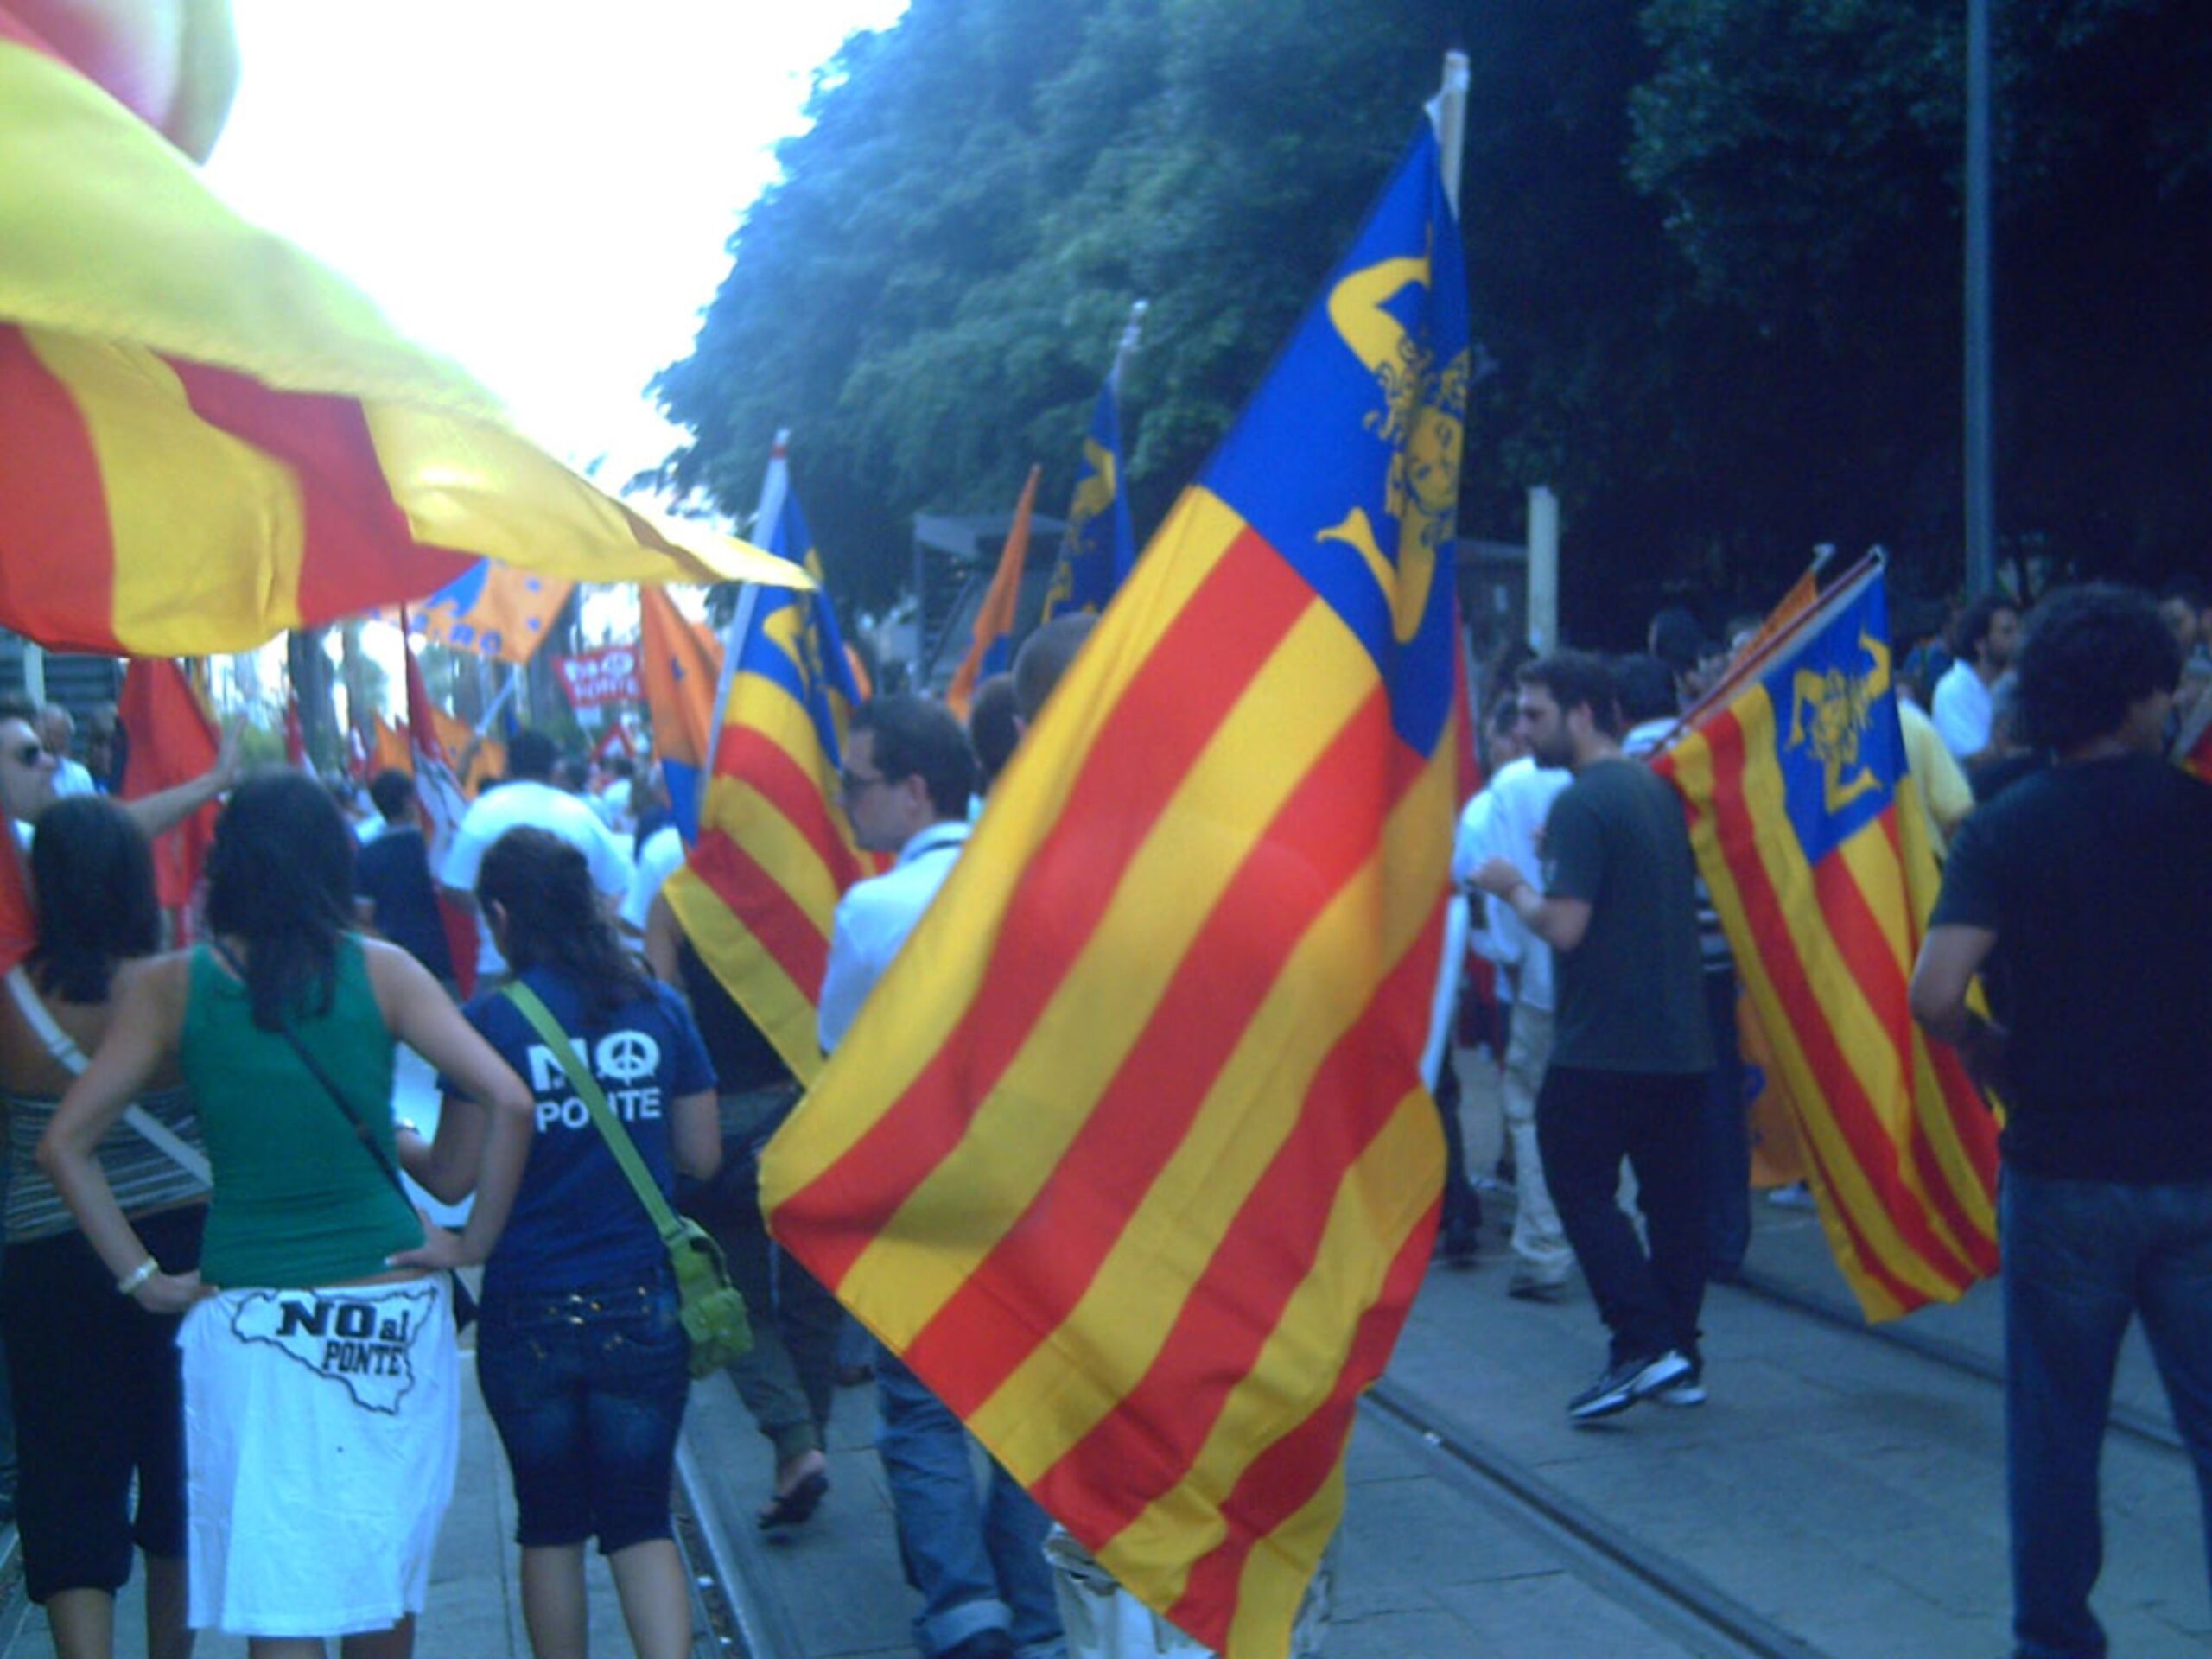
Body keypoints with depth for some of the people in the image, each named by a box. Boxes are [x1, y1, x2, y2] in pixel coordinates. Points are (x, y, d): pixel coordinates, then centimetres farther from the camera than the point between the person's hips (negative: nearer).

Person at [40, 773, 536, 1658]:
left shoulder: (169, 986, -2)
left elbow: (65, 1144, -3)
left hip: (250, 1316, -1)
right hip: (393, 1313, 1)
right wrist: (474, 1241, -1)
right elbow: (509, 1101, -10)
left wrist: (140, 1275, 2)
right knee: (386, 1575, 18)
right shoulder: (381, 970, -3)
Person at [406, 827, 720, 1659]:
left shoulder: (490, 1021, -10)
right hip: (645, 1308, 2)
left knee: (551, 1524, 15)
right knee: (641, 1519, 10)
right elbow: (701, 1155, 5)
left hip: (529, 1315, -2)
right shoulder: (659, 1008, -1)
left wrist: (402, 1144, 16)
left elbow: (454, 1178, -5)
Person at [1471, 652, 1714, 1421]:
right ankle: (1681, 1355, 17)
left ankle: (1644, 1344, -6)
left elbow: (1564, 926, -21)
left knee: (1582, 1190, 1)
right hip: (1681, 1038, 8)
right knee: (1673, 1198, 12)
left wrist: (1512, 887, -4)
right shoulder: (1657, 789, 13)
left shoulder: (1581, 803, -15)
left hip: (1601, 1045, -8)